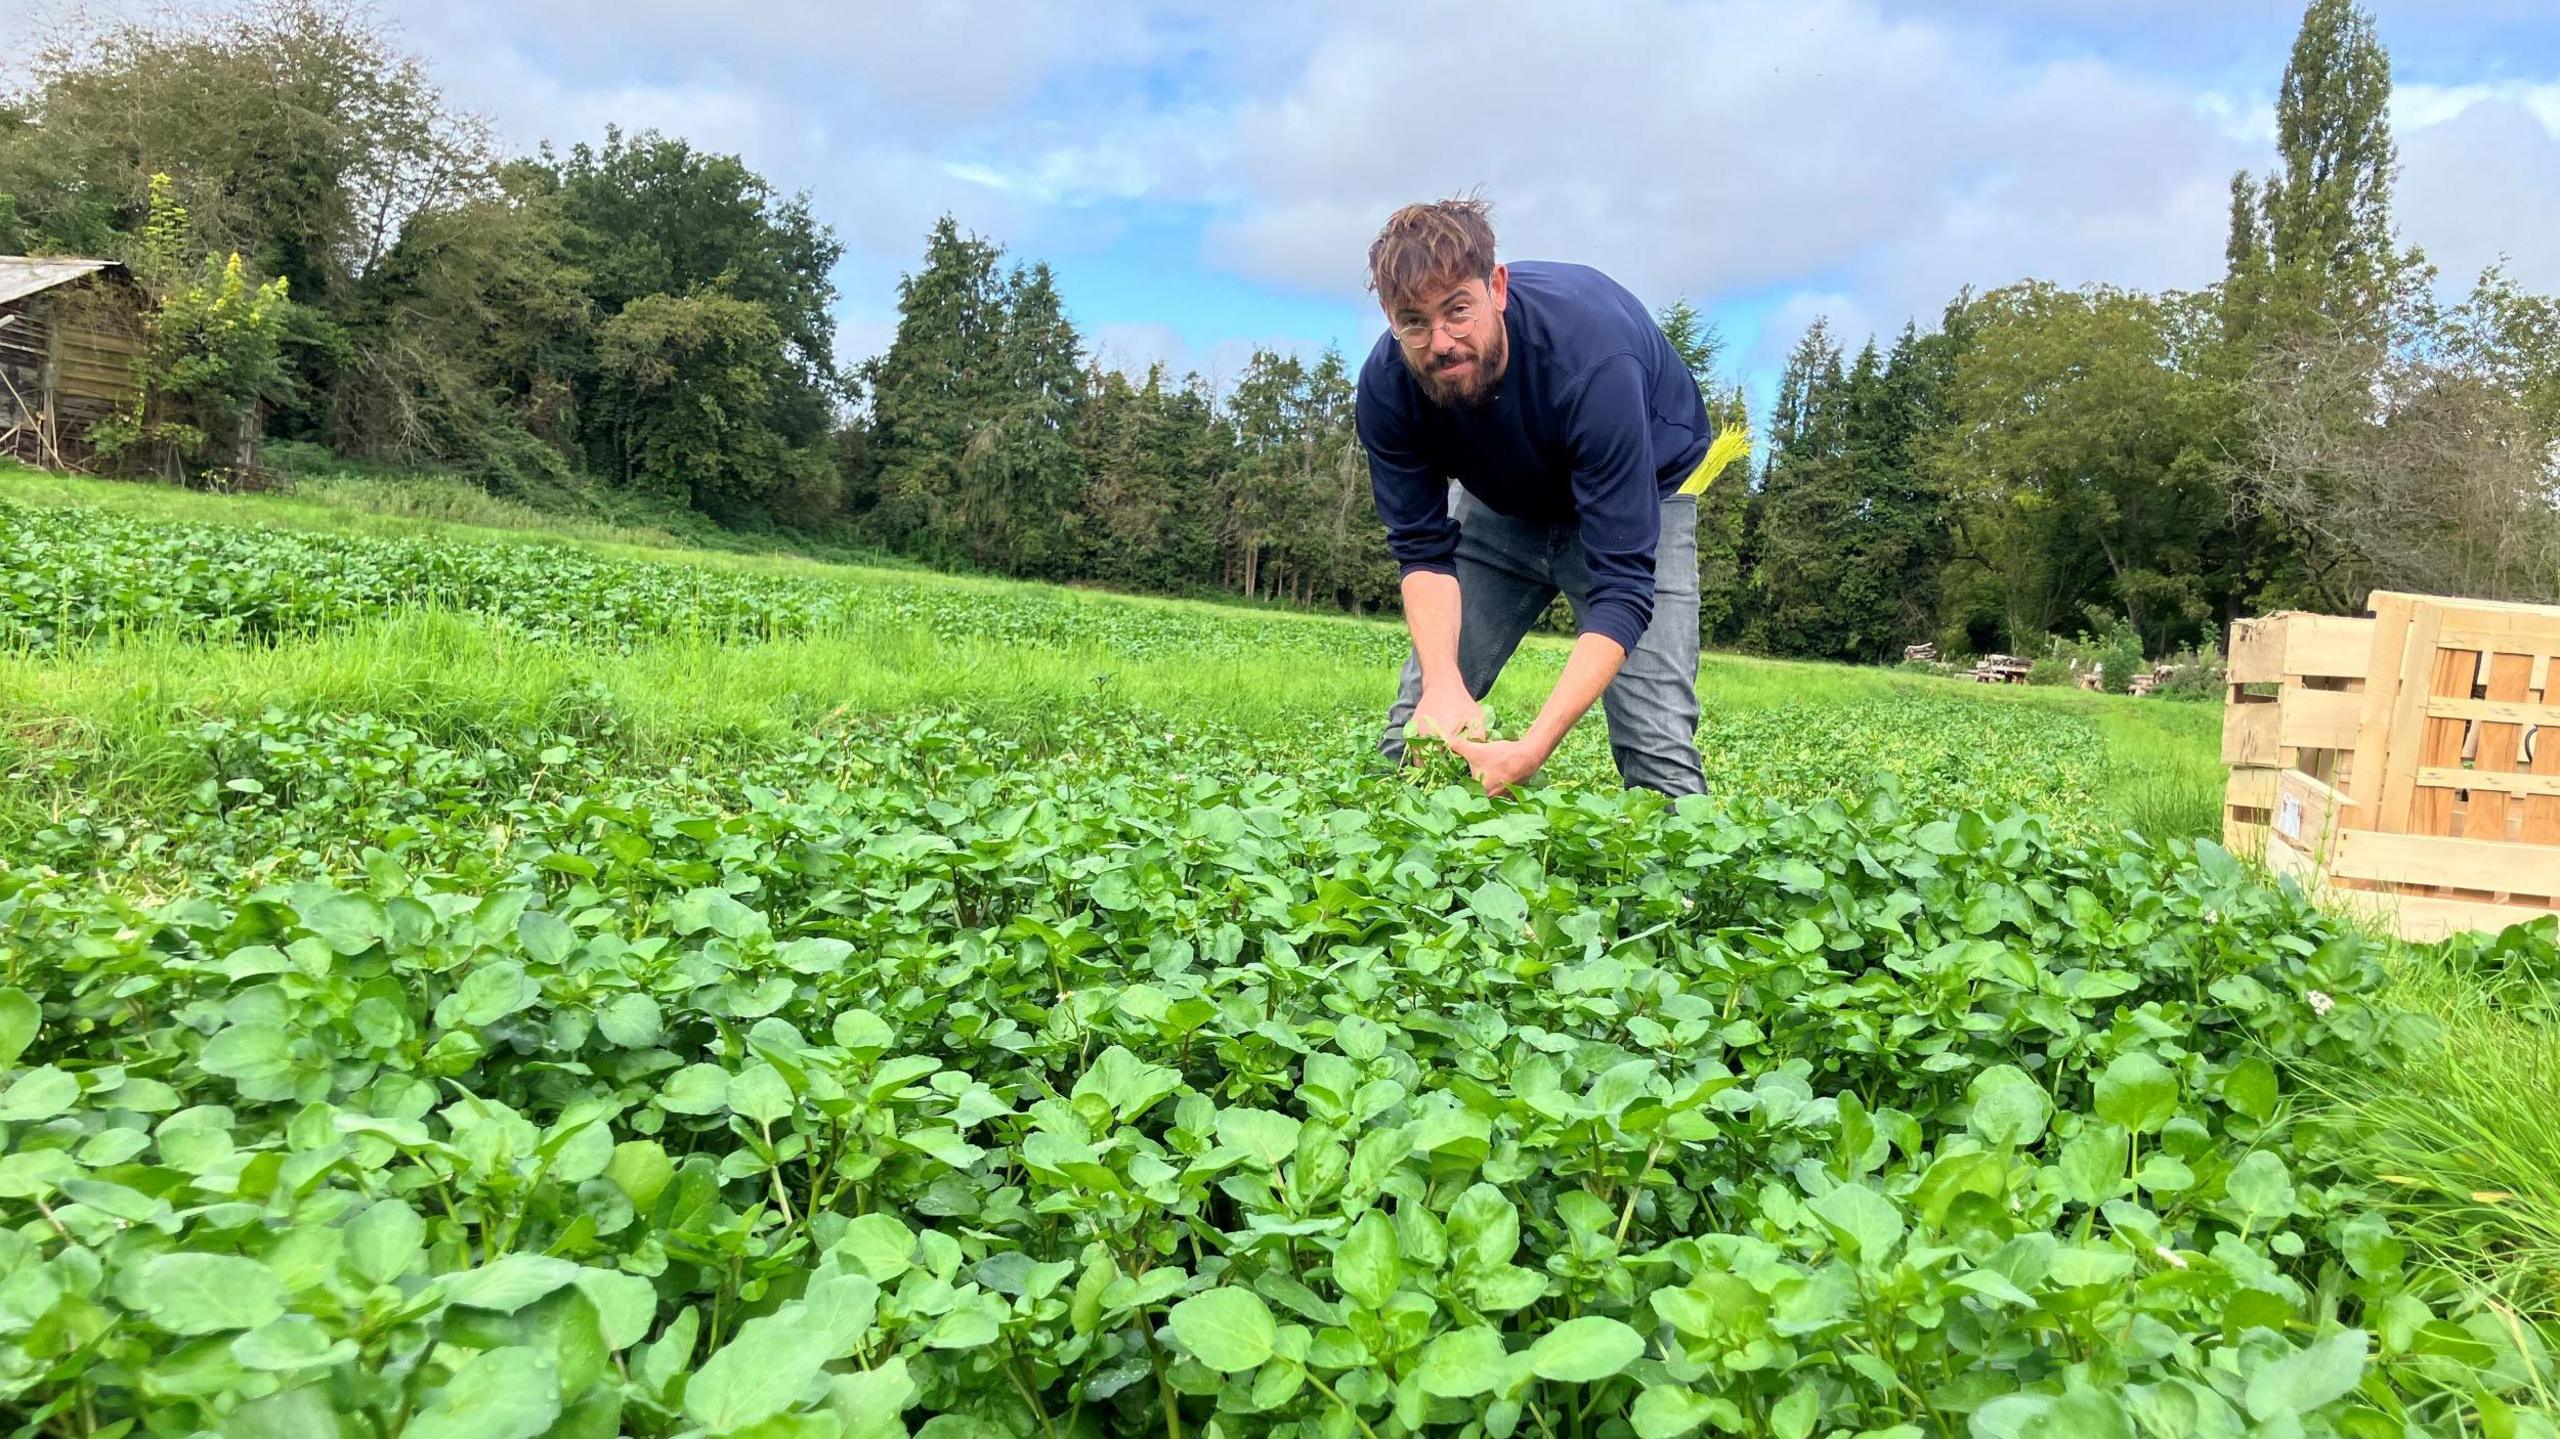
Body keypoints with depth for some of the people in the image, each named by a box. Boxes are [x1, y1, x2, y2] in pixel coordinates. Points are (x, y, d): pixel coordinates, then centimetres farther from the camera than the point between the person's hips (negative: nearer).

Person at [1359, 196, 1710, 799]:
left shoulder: (1592, 357, -39)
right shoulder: (1387, 383, -26)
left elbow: (1622, 585, -40)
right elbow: (1424, 550, -21)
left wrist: (1531, 750, -50)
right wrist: (1443, 683, -41)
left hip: (1639, 497, -3)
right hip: (1503, 500, 4)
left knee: (1657, 744, -19)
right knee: (1420, 720, -4)